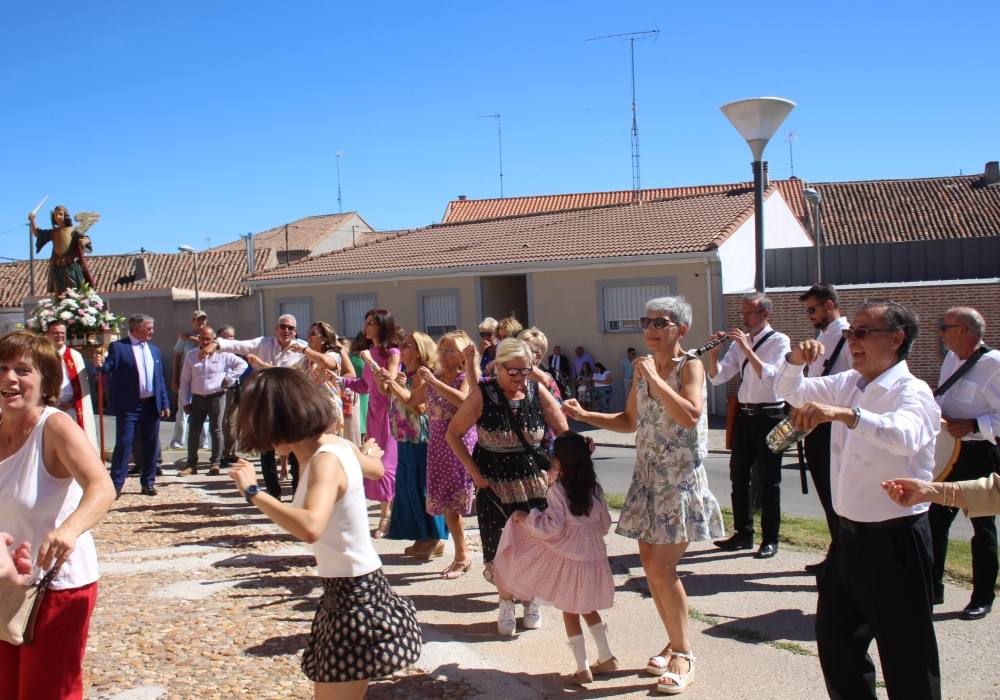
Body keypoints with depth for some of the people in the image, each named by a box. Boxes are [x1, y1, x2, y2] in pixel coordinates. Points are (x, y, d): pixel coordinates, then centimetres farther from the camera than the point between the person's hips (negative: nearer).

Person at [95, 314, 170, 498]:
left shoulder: (154, 350, 14)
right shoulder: (118, 347, -2)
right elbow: (109, 367, -13)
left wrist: (164, 403, 10)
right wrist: (100, 364, -36)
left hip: (151, 405, 5)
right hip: (129, 406, -5)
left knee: (151, 445, 9)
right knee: (123, 445, -3)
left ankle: (148, 483, 20)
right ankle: (116, 484, 4)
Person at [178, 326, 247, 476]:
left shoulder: (223, 354, -2)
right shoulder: (191, 356, 5)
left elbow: (242, 364, 4)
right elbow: (185, 380, 7)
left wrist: (229, 378, -5)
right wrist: (185, 402, 3)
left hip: (216, 397, -2)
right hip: (197, 398, 3)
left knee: (216, 431, 3)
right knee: (193, 431, 4)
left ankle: (215, 463, 11)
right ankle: (191, 464, 11)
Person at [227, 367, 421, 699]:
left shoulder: (326, 460, -25)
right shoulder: (336, 445, 2)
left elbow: (310, 527, -43)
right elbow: (376, 469, 25)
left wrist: (252, 492, -34)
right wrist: (370, 452, 48)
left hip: (355, 595, -9)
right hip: (348, 588, 9)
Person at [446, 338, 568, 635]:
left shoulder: (538, 392, -6)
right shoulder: (483, 396, -12)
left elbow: (563, 432, 2)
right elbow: (453, 434, -5)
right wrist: (474, 472, -9)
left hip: (534, 483, 2)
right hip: (495, 485, -1)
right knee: (500, 547, 3)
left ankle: (531, 599, 29)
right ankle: (506, 604, 26)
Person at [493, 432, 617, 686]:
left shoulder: (558, 490, -15)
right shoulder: (595, 488, 4)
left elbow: (552, 526, -20)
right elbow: (605, 524, 11)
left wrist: (527, 518, -8)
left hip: (568, 559, -6)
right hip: (594, 557, 6)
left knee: (570, 612, 6)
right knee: (588, 608, 21)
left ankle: (582, 669, 9)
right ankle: (606, 658, 24)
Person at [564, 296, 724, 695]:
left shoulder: (690, 367, -11)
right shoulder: (642, 369, 8)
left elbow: (690, 415, -28)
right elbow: (630, 422, 18)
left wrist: (655, 377, -23)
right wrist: (584, 416, 8)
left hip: (681, 479, -7)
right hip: (648, 477, 7)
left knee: (661, 568, -9)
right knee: (650, 566, 8)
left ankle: (683, 654, 8)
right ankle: (675, 643, 26)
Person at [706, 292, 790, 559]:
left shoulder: (779, 341, -7)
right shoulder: (740, 341, 9)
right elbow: (717, 377, 4)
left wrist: (747, 349, -26)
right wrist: (713, 352, -12)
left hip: (769, 416, -6)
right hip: (744, 415, 6)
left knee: (768, 480, 1)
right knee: (739, 476, 11)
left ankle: (770, 539, 11)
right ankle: (743, 534, 22)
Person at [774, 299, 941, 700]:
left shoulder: (912, 392, -17)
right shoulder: (848, 384, 7)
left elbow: (905, 435, -39)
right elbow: (790, 389, 18)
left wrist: (843, 414, -53)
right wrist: (796, 358, -3)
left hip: (894, 540, -8)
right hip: (850, 534, 8)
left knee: (905, 653, 2)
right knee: (834, 636, 19)